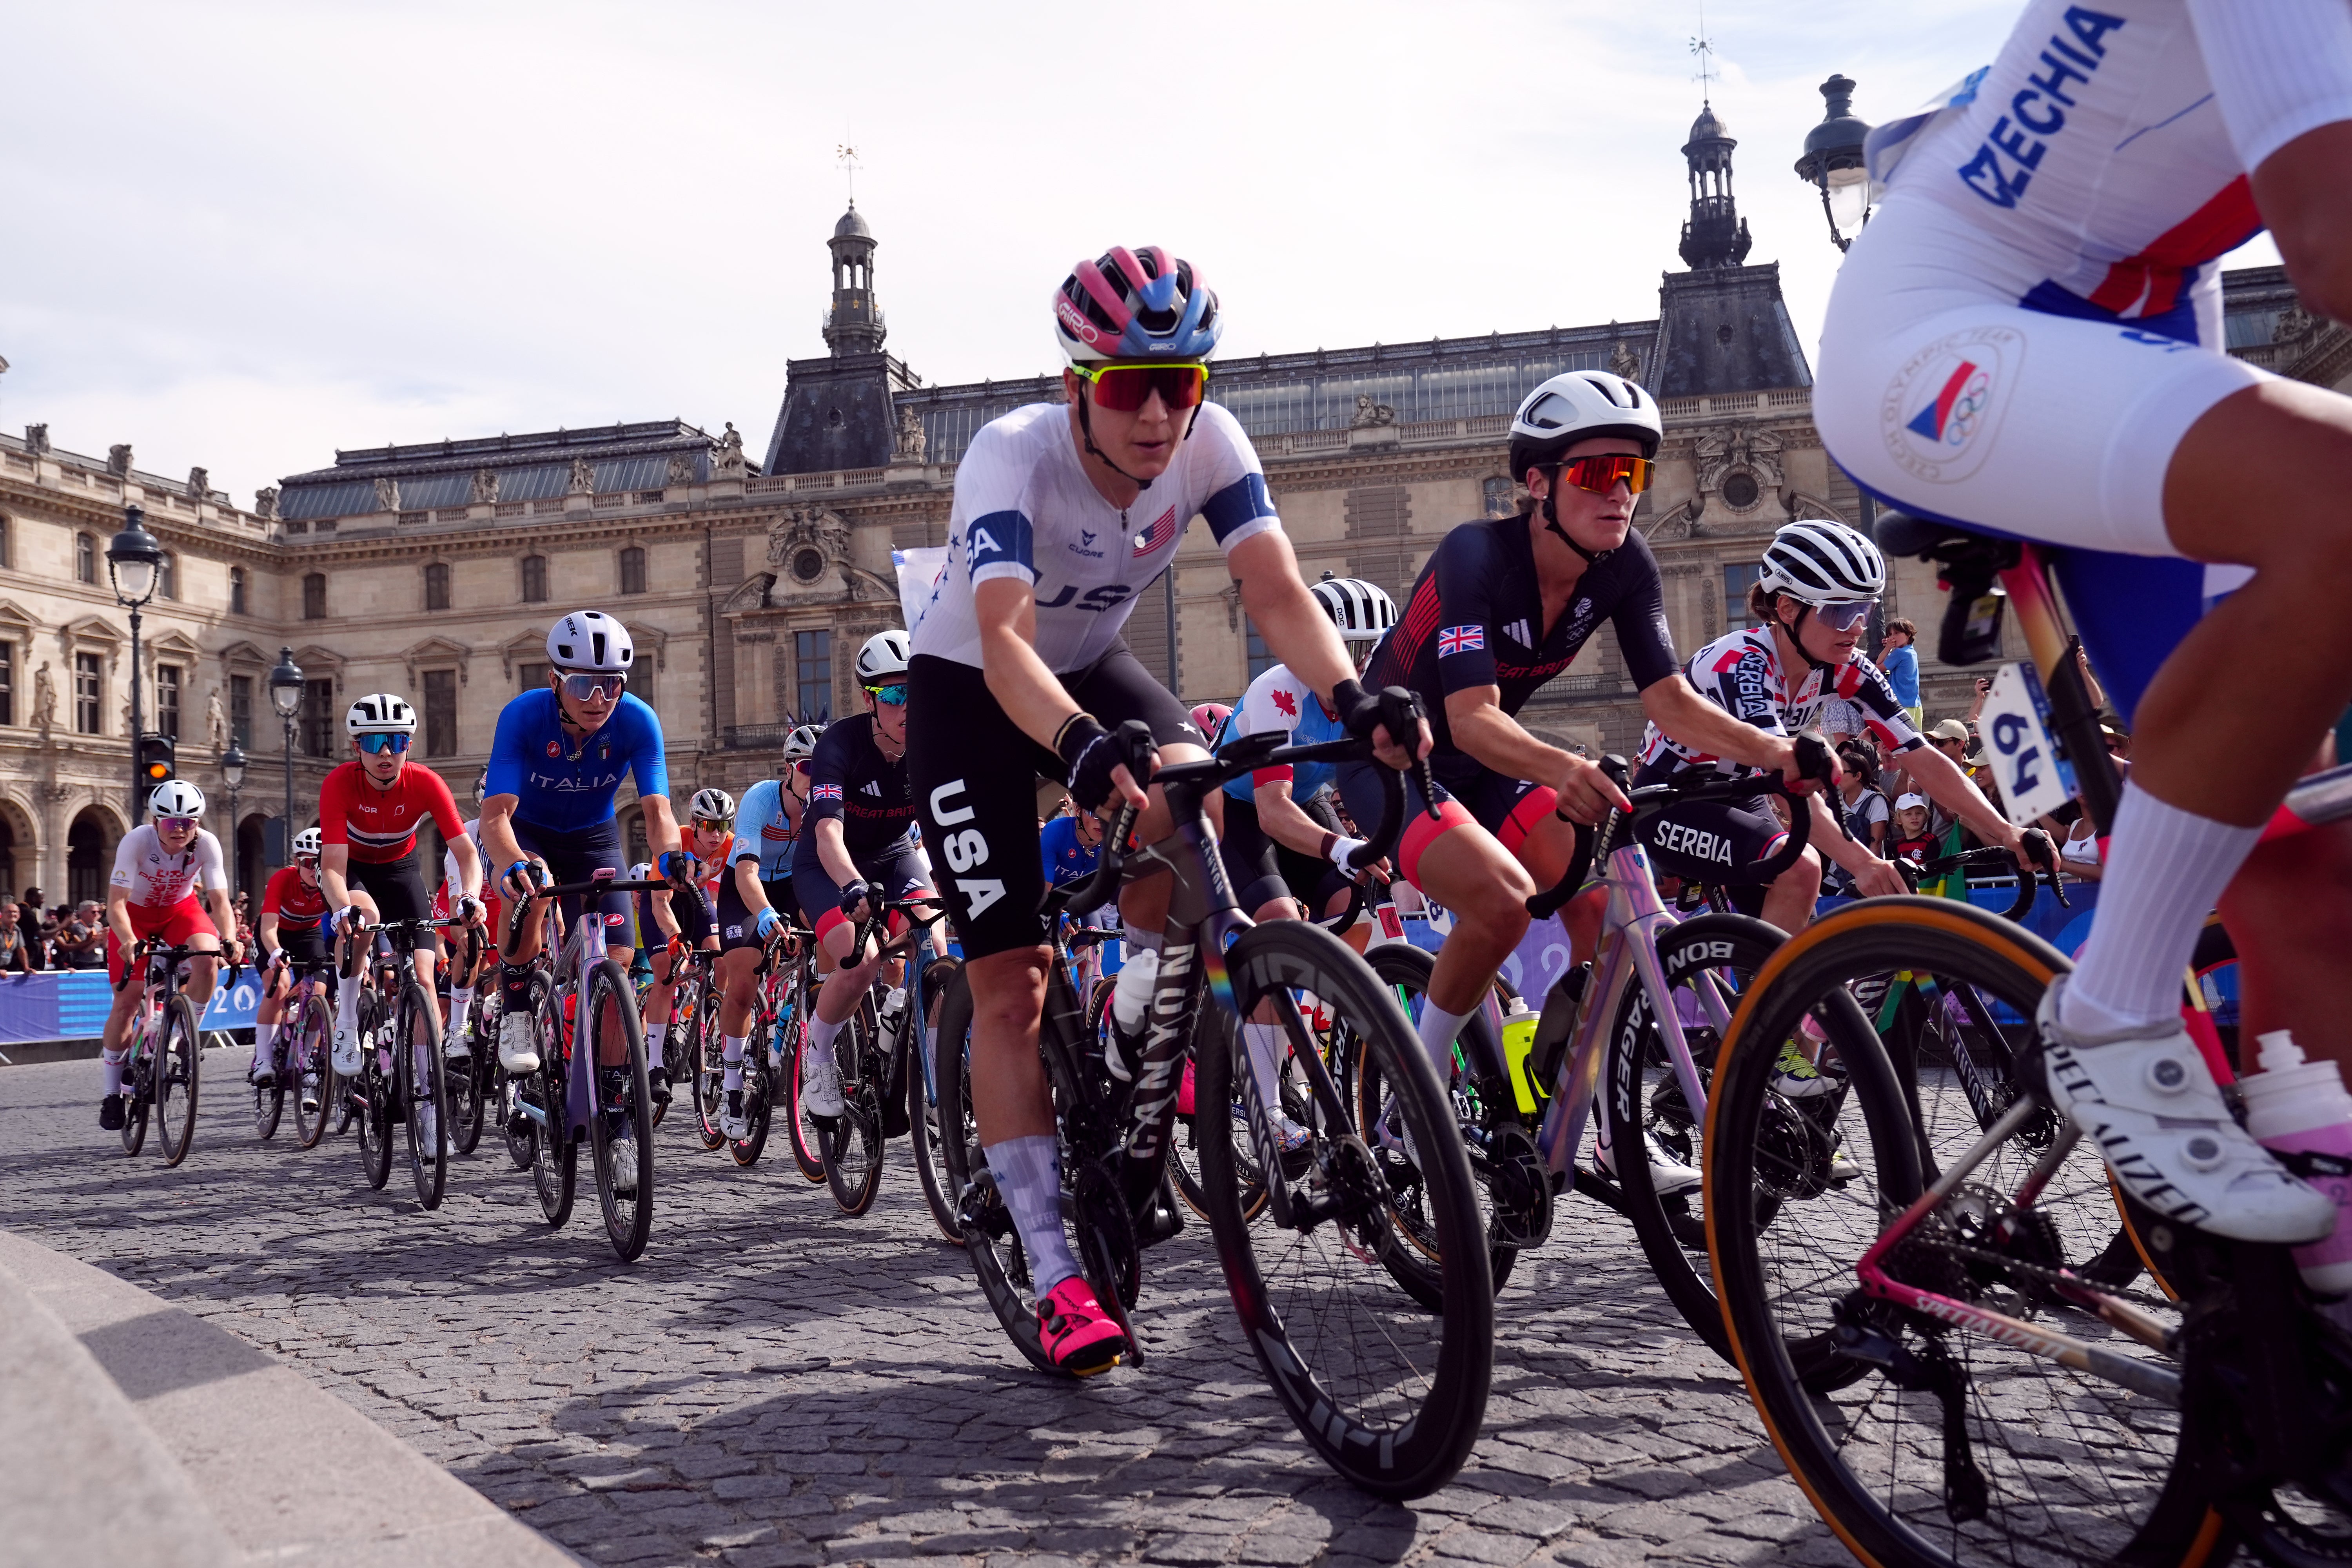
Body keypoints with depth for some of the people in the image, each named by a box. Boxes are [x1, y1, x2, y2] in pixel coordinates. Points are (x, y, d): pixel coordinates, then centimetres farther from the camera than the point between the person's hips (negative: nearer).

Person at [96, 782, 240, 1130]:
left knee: (208, 959, -30)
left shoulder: (207, 844, -25)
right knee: (127, 1001, -7)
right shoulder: (137, 841, -30)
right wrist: (129, 942, -50)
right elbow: (116, 903, -32)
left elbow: (220, 900, -25)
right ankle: (112, 1094, 8)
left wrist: (229, 940, -43)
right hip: (136, 912, -1)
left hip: (180, 909, 1)